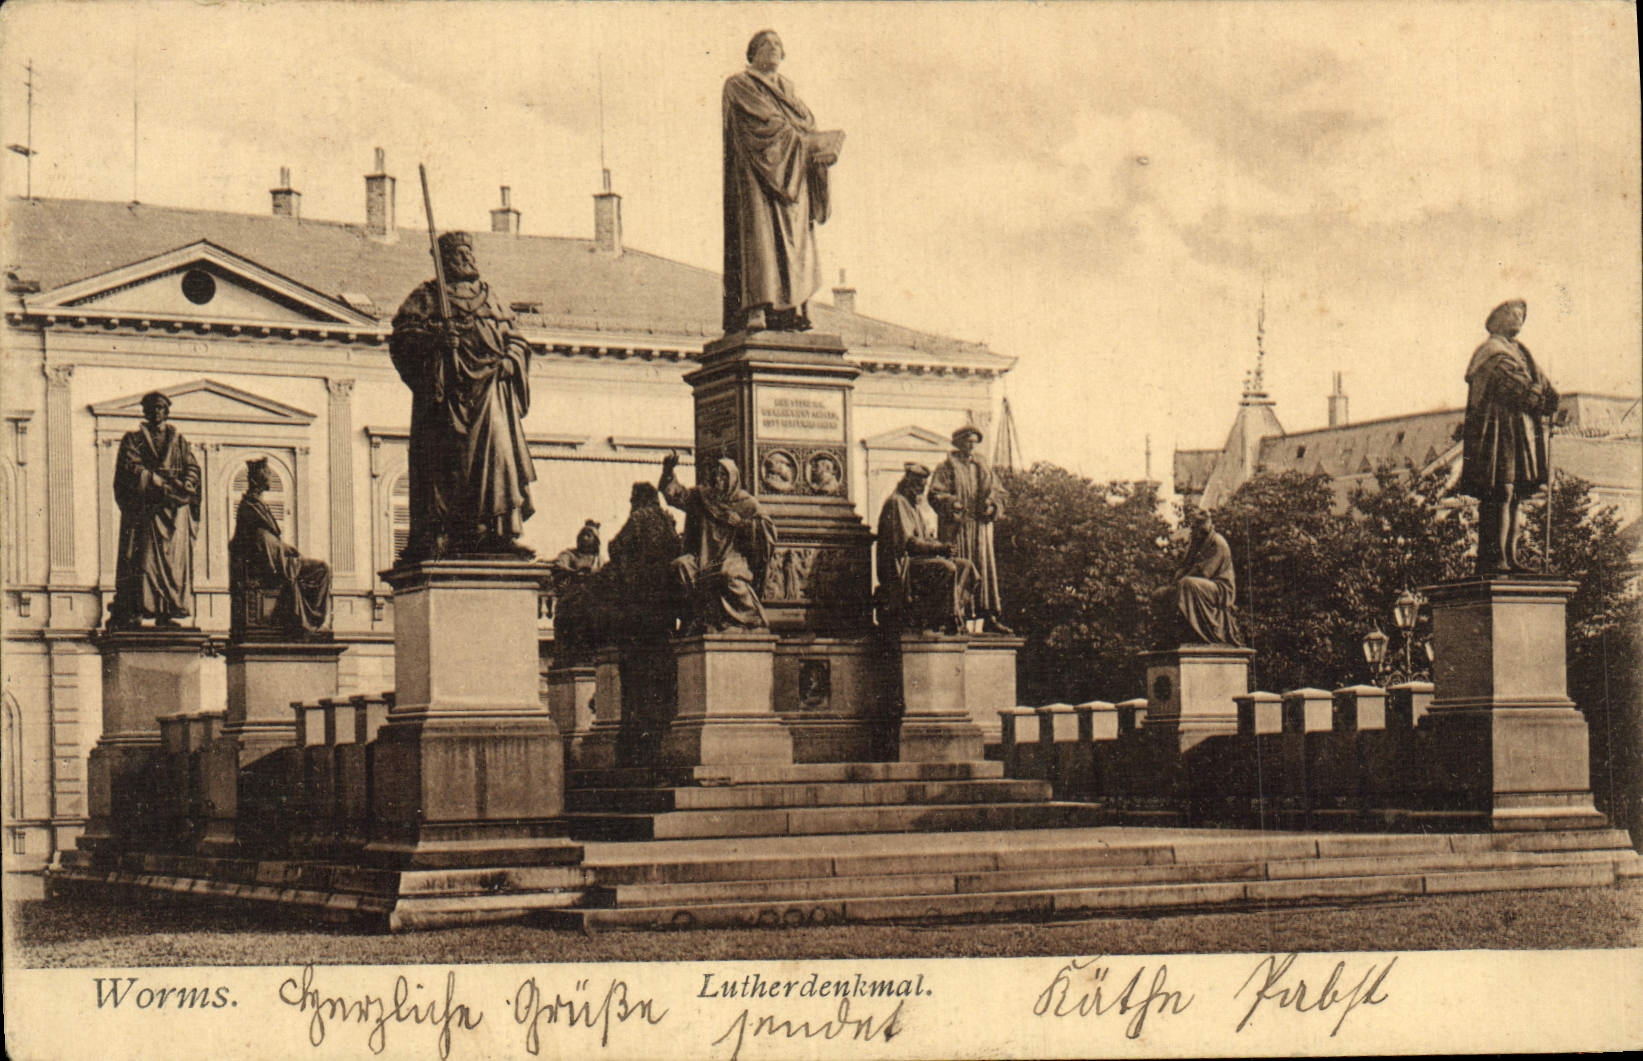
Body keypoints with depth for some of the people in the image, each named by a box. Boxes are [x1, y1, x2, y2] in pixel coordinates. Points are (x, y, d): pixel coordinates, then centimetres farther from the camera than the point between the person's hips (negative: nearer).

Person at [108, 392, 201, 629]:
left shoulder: (179, 440, 20)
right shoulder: (133, 439, 11)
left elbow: (192, 467, 10)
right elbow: (132, 468, -4)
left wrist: (184, 486, -11)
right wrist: (160, 482, -15)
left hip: (175, 507, 3)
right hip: (145, 507, -3)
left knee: (174, 557, -6)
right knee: (143, 556, -12)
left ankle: (167, 614, -8)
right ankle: (133, 612, -17)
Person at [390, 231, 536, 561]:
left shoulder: (490, 297, 24)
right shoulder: (427, 297, 12)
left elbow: (515, 338, 24)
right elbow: (402, 335, 0)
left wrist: (510, 360, 2)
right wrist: (435, 338, -17)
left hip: (488, 388, 3)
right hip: (444, 390, -3)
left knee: (499, 453, -10)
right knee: (440, 460, -10)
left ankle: (500, 533, -12)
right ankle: (430, 536, -10)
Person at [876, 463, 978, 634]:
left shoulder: (916, 508, 23)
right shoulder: (896, 502, -8)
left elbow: (927, 539, 18)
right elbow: (905, 541, -18)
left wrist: (940, 546, -5)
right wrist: (937, 548, -22)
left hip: (917, 558, 10)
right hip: (901, 564, -10)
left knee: (966, 566, -3)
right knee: (947, 569, -30)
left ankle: (957, 612, -13)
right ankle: (948, 619, -26)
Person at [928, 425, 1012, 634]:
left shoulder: (983, 467, 18)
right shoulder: (947, 467, 3)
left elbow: (997, 491, 17)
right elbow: (936, 494, -5)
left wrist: (992, 506, -3)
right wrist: (952, 504, -21)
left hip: (980, 526, 5)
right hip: (956, 528, -5)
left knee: (985, 568, 1)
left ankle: (989, 618, 0)